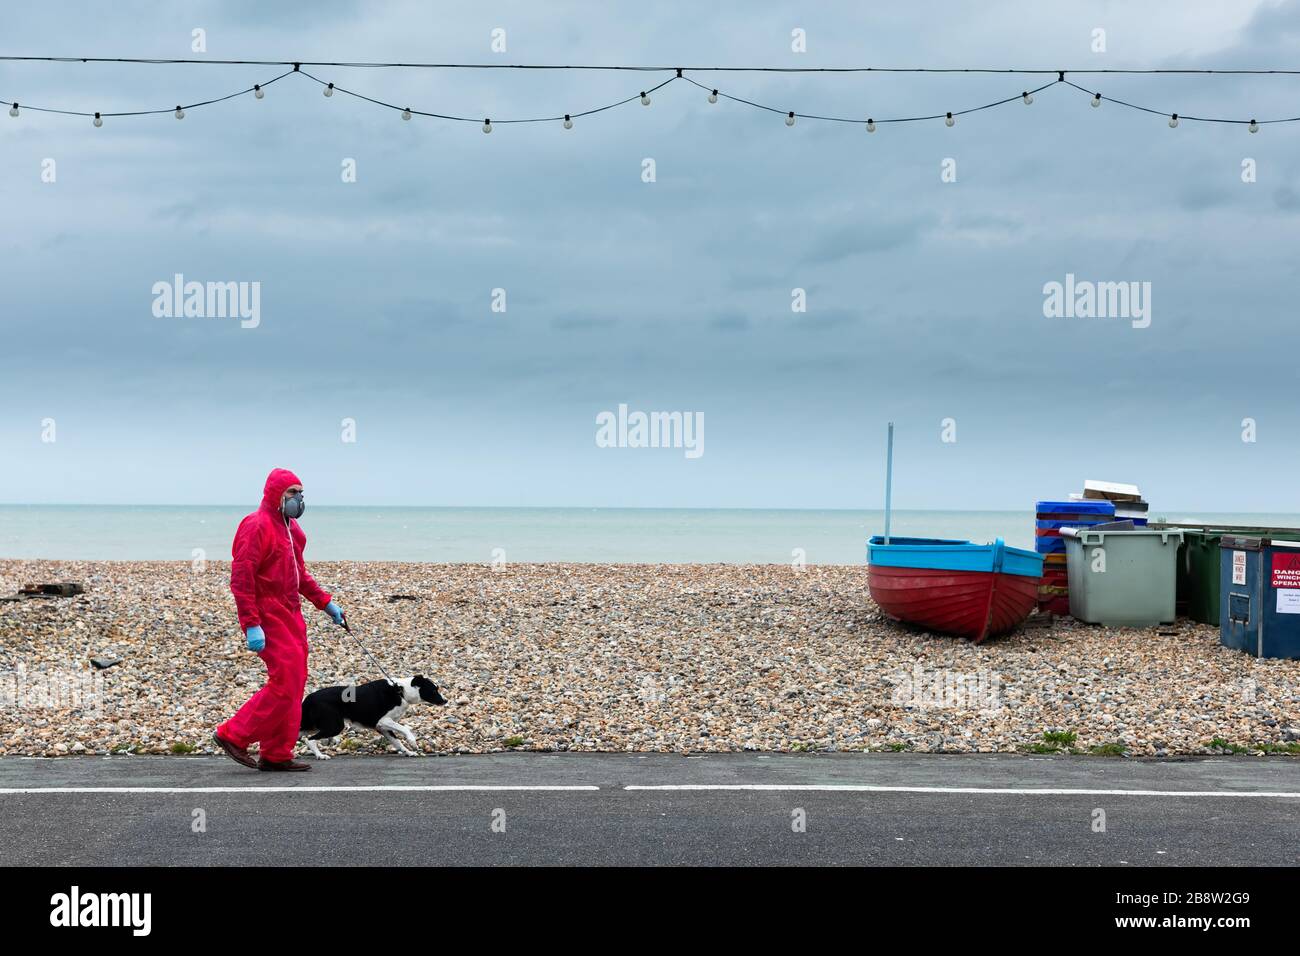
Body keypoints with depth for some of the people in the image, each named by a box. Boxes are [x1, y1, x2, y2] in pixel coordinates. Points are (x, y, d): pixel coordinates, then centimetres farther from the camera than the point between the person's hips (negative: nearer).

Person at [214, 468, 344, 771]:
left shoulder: (290, 527, 16)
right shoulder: (258, 526, -14)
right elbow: (241, 578, -19)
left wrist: (325, 602, 21)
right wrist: (251, 625, -24)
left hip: (291, 616, 10)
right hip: (269, 618, -10)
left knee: (294, 683, 8)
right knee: (284, 682, -13)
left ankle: (276, 755, 15)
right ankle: (233, 735, -1)